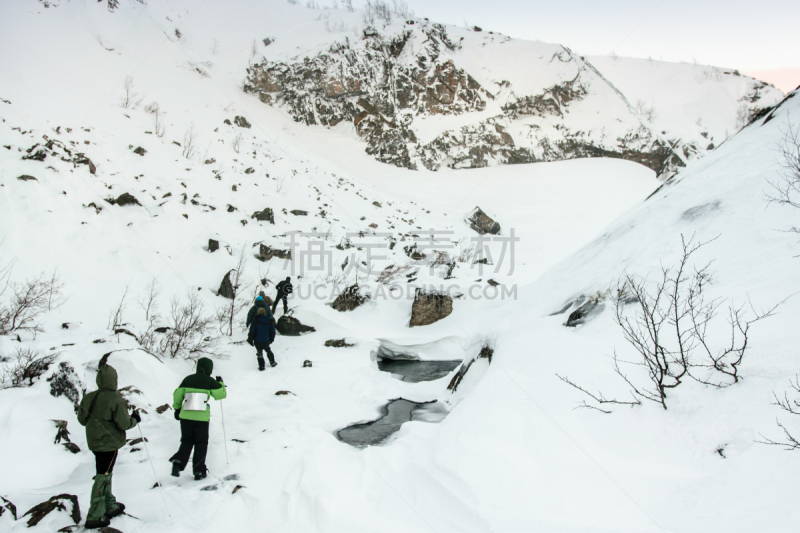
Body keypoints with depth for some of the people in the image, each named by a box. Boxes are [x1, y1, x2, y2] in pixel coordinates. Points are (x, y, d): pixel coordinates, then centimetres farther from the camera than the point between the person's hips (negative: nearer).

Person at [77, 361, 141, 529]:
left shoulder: (89, 397, -2)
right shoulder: (116, 399, -20)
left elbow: (82, 419, 7)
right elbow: (124, 424, -17)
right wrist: (135, 419, 2)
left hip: (94, 442, 7)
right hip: (110, 443, -7)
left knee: (105, 475, 20)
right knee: (102, 478, 1)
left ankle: (110, 506, 33)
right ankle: (95, 516, 5)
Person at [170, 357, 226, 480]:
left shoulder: (188, 379, 7)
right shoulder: (210, 381, -2)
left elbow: (177, 394, 7)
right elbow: (221, 394, 1)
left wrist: (177, 408, 19)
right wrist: (220, 383, 18)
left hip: (185, 416, 3)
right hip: (201, 418, -3)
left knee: (186, 441, 17)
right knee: (201, 444, 10)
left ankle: (178, 462, -5)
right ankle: (198, 471, 11)